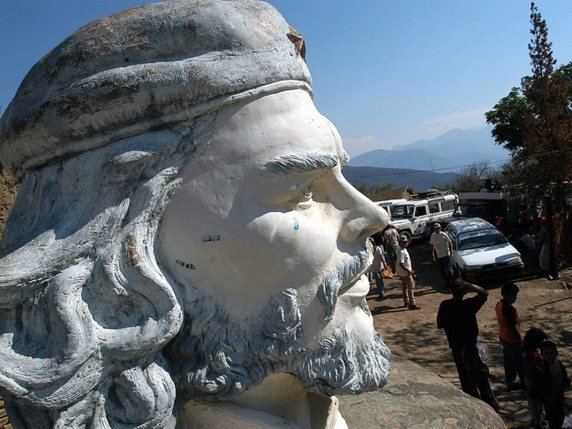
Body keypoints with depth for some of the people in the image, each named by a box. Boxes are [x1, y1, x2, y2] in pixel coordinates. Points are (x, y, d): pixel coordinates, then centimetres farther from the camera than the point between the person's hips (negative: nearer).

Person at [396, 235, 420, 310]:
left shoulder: (404, 250, 10)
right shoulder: (401, 252, -23)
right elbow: (401, 264, -29)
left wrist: (410, 268, 23)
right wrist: (408, 271, -27)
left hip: (403, 273, 10)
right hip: (405, 273, -10)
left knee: (405, 287, 18)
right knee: (411, 287, -8)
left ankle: (406, 302, 29)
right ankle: (412, 304, -7)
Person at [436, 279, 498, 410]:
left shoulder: (444, 305, -8)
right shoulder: (468, 305, -22)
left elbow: (440, 325, 2)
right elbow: (484, 293, -12)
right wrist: (469, 285, -14)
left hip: (455, 346, 5)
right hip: (469, 346, -5)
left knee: (465, 376, 18)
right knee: (481, 373, 9)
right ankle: (490, 402, 17)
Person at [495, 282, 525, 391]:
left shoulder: (499, 304, -1)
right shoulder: (509, 309, -29)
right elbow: (514, 327, -24)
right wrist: (520, 340, -14)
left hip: (503, 338, 8)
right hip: (512, 340, -8)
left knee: (508, 361, 19)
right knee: (520, 362, 11)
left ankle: (510, 382, 30)